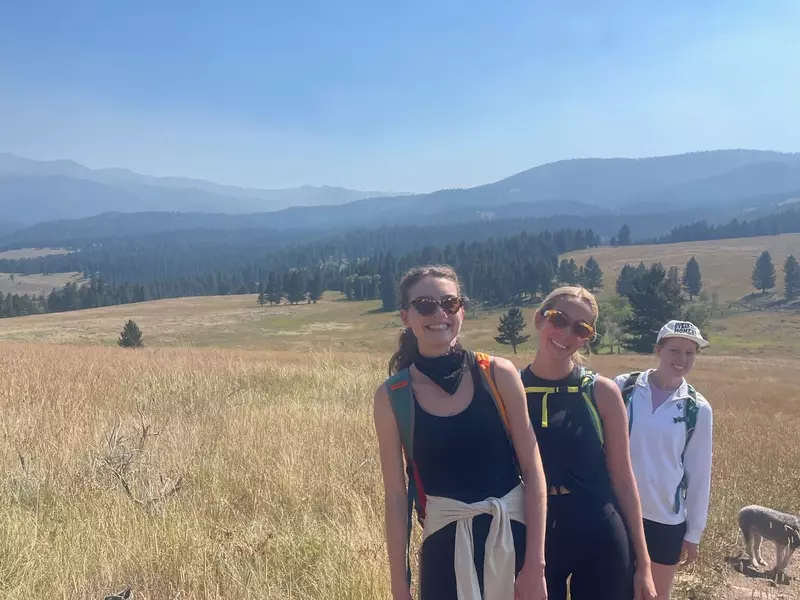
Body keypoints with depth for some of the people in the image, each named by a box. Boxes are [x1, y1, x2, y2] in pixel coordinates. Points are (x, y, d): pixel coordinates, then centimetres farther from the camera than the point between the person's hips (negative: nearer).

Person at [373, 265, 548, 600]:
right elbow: (396, 498, -2)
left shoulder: (499, 374, -6)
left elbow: (533, 471, -4)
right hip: (447, 542, -1)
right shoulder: (391, 397, -6)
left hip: (513, 534, 1)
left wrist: (536, 564, -7)